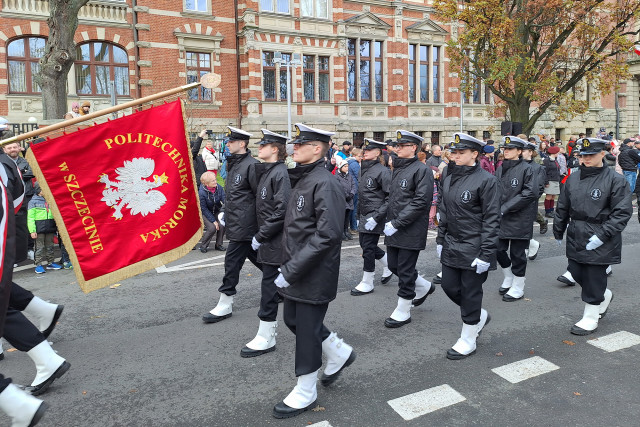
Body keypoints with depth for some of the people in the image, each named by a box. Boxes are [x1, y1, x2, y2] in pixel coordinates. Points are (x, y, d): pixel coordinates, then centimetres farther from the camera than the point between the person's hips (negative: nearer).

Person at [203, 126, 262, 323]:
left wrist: (259, 226, -17)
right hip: (235, 224, 10)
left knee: (232, 261, -4)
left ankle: (225, 304, 8)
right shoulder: (233, 164, 15)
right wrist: (226, 212, 18)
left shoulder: (251, 165, -16)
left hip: (244, 226, -10)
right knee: (257, 257, 19)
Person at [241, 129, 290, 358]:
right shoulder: (265, 171, 13)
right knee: (275, 283, 19)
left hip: (274, 241, -9)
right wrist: (260, 235, 11)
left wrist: (261, 236, -17)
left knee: (270, 284, -3)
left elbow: (282, 210, -22)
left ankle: (266, 336, 7)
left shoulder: (280, 173, -16)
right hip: (267, 239, 9)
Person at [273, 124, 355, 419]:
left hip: (315, 273, -9)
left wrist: (291, 270, -24)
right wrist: (288, 265, 14)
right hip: (295, 269, 9)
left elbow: (327, 235, -26)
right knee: (292, 318, 19)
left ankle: (305, 392, 26)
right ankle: (339, 353, 40)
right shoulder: (301, 180, 10)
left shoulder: (324, 184, -20)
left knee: (308, 328, 5)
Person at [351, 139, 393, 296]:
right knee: (365, 244, 14)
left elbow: (390, 197, -17)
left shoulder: (382, 171, -14)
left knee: (368, 247, -2)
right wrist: (359, 216, 18)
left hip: (375, 215, -8)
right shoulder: (364, 169, 11)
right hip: (364, 215, 8)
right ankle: (388, 266, 36)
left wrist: (376, 217, -21)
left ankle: (367, 283, 13)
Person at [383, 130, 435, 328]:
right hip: (394, 229, 8)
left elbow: (421, 202, -19)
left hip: (411, 231, -8)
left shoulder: (422, 170, -11)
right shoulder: (397, 169, 14)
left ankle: (403, 311, 17)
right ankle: (424, 287, 39)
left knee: (405, 270, 0)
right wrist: (389, 221, 8)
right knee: (394, 265, 15)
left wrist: (397, 223, -20)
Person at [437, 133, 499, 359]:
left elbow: (491, 220, -15)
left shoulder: (486, 180, -13)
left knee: (470, 293, 4)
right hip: (451, 247, 7)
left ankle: (468, 340, 23)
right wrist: (440, 240, 13)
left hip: (473, 250, -7)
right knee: (449, 286, 12)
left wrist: (486, 254, -17)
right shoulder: (449, 179, 9)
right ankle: (480, 315, 39)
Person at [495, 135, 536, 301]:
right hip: (502, 218, 5)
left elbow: (530, 193, -15)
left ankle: (517, 288, 19)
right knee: (499, 249, 9)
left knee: (517, 253, 3)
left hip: (520, 218, -5)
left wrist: (506, 207, -18)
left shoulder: (526, 169, -8)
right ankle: (508, 278, 34)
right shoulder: (500, 169, 8)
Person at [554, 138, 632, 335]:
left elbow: (622, 212, -13)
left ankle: (591, 318, 20)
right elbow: (563, 207, 14)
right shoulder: (573, 178, 7)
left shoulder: (615, 180, -10)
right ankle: (605, 295, 42)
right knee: (577, 273, 13)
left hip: (599, 241, -6)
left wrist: (602, 235, -20)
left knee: (594, 278, 2)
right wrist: (558, 231, 18)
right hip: (576, 237, 6)